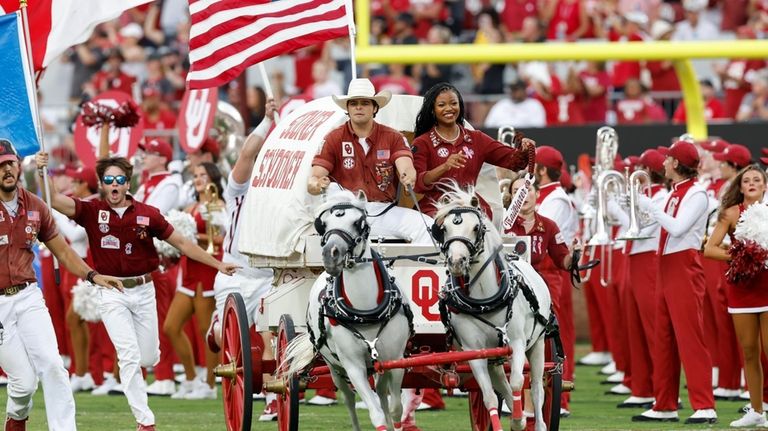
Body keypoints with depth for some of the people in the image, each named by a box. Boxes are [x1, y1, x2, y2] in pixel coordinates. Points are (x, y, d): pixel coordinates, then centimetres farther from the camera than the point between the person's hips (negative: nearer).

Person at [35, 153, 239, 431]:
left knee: (149, 358, 6)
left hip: (143, 290, 2)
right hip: (112, 294, -2)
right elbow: (55, 200, -16)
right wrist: (42, 172, -33)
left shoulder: (147, 215, -2)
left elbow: (182, 244, 5)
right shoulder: (92, 212, -4)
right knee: (129, 357, -11)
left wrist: (218, 265, 4)